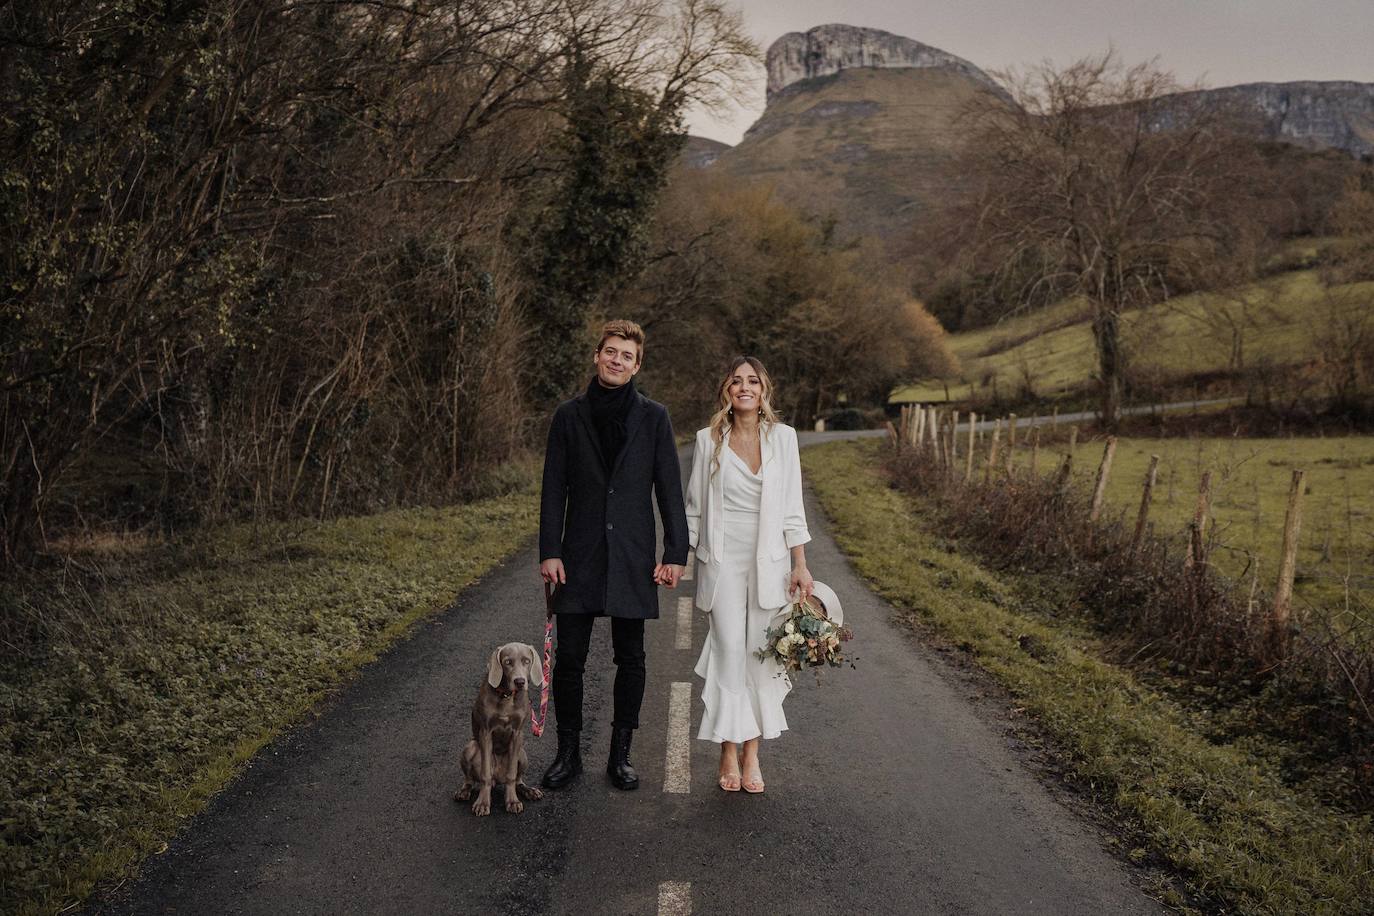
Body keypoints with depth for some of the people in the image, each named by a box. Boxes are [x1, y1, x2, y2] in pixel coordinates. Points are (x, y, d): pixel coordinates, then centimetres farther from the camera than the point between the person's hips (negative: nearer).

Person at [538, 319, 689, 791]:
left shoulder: (653, 417, 2)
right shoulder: (569, 415, 4)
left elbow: (669, 489, 2)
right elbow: (554, 489, 3)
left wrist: (676, 552, -3)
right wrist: (549, 552, -3)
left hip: (632, 557, 0)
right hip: (580, 556, 0)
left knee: (630, 659, 7)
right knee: (569, 658, 3)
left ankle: (620, 754, 20)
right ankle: (568, 752, 18)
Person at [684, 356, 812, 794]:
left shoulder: (783, 437, 3)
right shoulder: (709, 440, 1)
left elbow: (792, 507, 4)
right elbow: (694, 507, 7)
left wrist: (800, 565, 1)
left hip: (769, 561, 1)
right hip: (722, 561, -1)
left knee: (761, 655, 3)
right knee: (729, 652, -2)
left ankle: (752, 754, 13)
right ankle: (729, 754, 9)